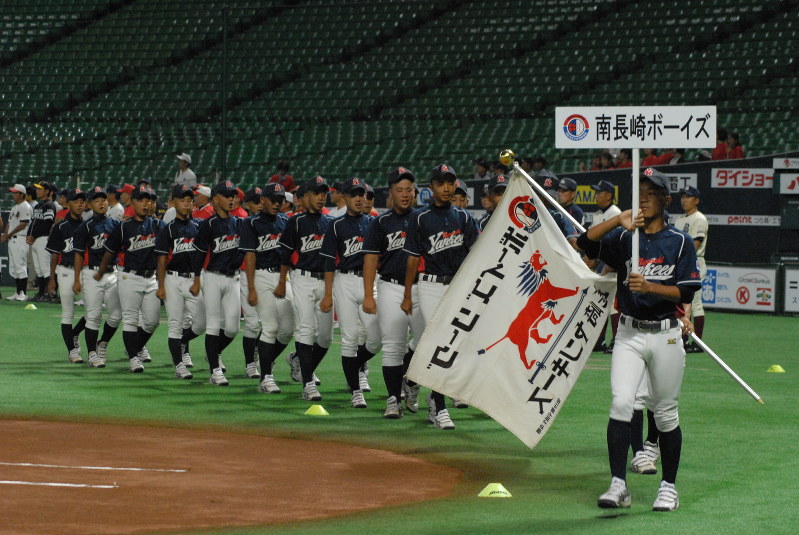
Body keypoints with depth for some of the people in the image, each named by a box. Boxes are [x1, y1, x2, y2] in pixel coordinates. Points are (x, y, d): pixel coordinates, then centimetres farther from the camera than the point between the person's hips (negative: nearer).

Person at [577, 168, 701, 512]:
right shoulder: (624, 237, 5)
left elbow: (686, 291, -6)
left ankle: (669, 486, 17)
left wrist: (649, 287, -20)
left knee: (665, 412, 5)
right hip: (630, 334, 1)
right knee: (621, 402, -14)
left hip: (666, 335, -1)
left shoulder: (680, 242, 1)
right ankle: (618, 484, -14)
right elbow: (586, 242, -11)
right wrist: (619, 221, -22)